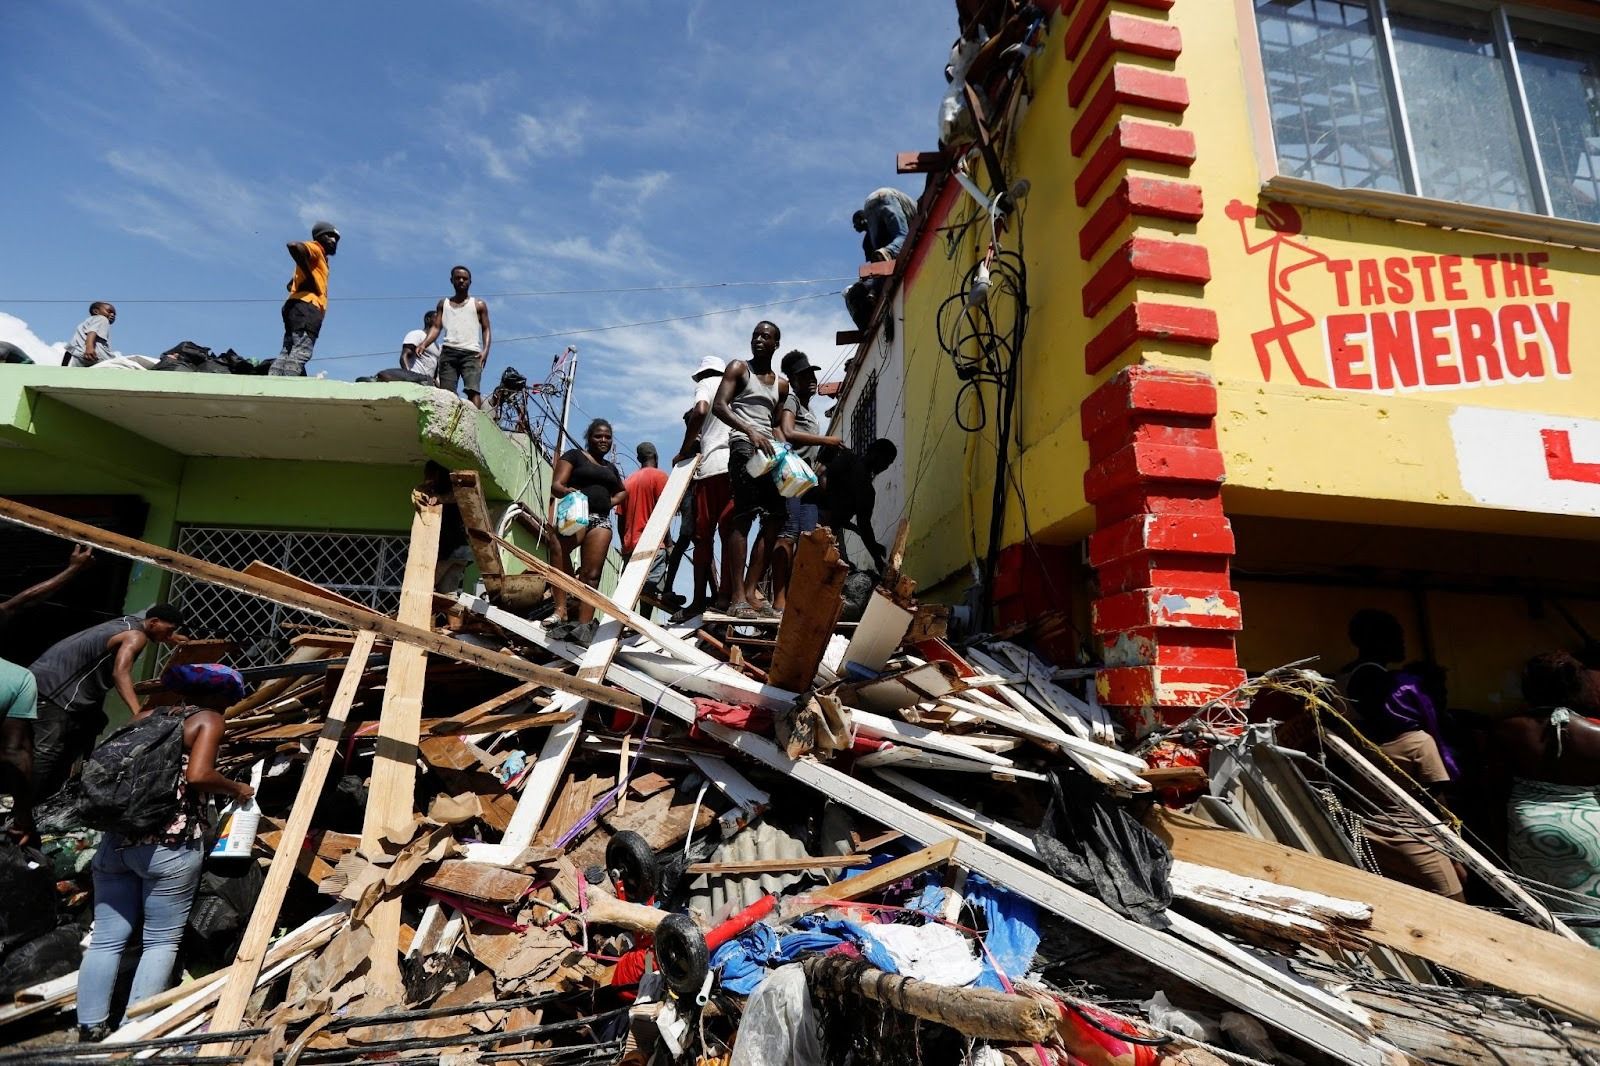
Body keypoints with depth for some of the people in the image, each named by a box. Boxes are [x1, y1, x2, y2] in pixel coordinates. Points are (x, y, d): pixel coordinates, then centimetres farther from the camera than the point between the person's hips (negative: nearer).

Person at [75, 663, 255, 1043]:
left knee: (106, 937, 11)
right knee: (161, 941, 5)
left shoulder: (150, 715, 17)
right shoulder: (208, 719, -3)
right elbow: (197, 775, -17)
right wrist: (237, 789, -1)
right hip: (169, 843, -6)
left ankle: (90, 1030, 14)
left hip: (116, 836, 7)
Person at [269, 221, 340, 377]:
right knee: (301, 352, -21)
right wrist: (310, 277, -13)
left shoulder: (319, 259, 33)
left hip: (298, 307, 9)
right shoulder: (315, 248, 8)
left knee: (287, 352, 1)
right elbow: (293, 245, -17)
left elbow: (291, 284, 37)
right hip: (307, 307, -9)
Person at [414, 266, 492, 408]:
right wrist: (424, 344, -2)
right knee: (446, 393, -11)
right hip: (448, 352, 3)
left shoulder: (479, 305, 17)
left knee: (473, 389, -23)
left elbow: (486, 329, 12)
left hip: (471, 353, -2)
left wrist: (485, 350, -6)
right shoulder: (443, 304, 23)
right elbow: (436, 327, 16)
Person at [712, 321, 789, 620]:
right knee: (743, 516, -15)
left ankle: (752, 590, 2)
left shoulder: (781, 384, 22)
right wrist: (750, 431, -20)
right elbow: (719, 406, -6)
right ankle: (738, 597, -20)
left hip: (769, 449, 7)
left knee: (776, 518, -1)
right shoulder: (739, 368, 6)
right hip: (743, 444, -7)